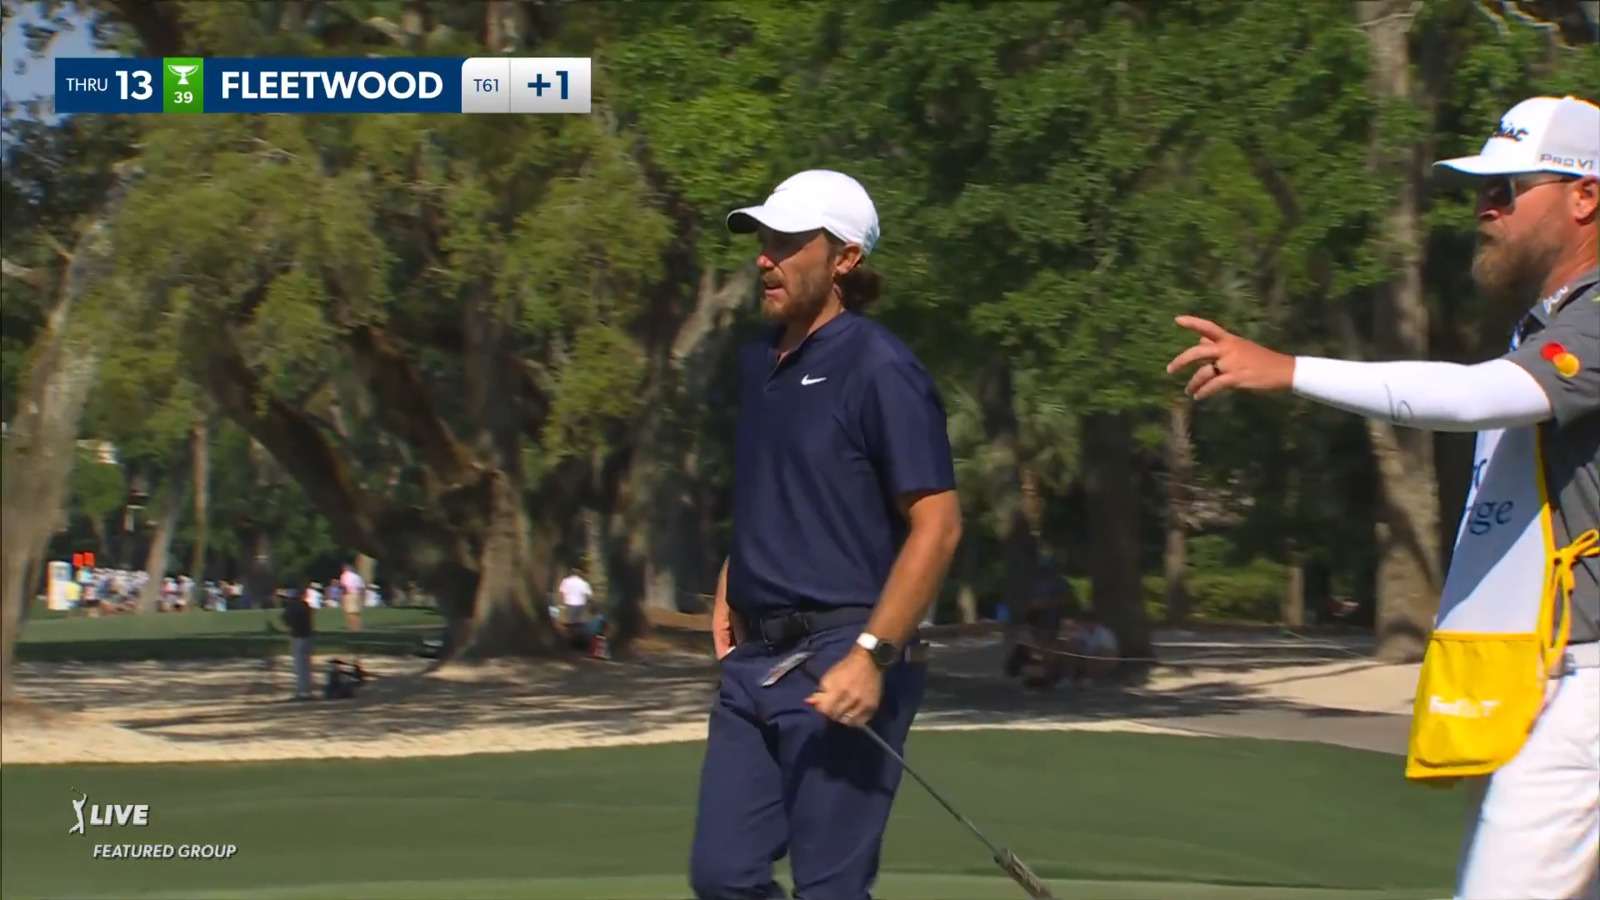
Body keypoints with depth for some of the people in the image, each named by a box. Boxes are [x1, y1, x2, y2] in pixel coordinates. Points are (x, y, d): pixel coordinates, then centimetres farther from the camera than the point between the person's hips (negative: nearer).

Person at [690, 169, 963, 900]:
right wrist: (730, 590, 15)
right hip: (754, 655, 8)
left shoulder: (879, 369, -11)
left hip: (839, 663, -8)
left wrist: (873, 656, -22)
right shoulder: (758, 362, 13)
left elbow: (937, 525, -16)